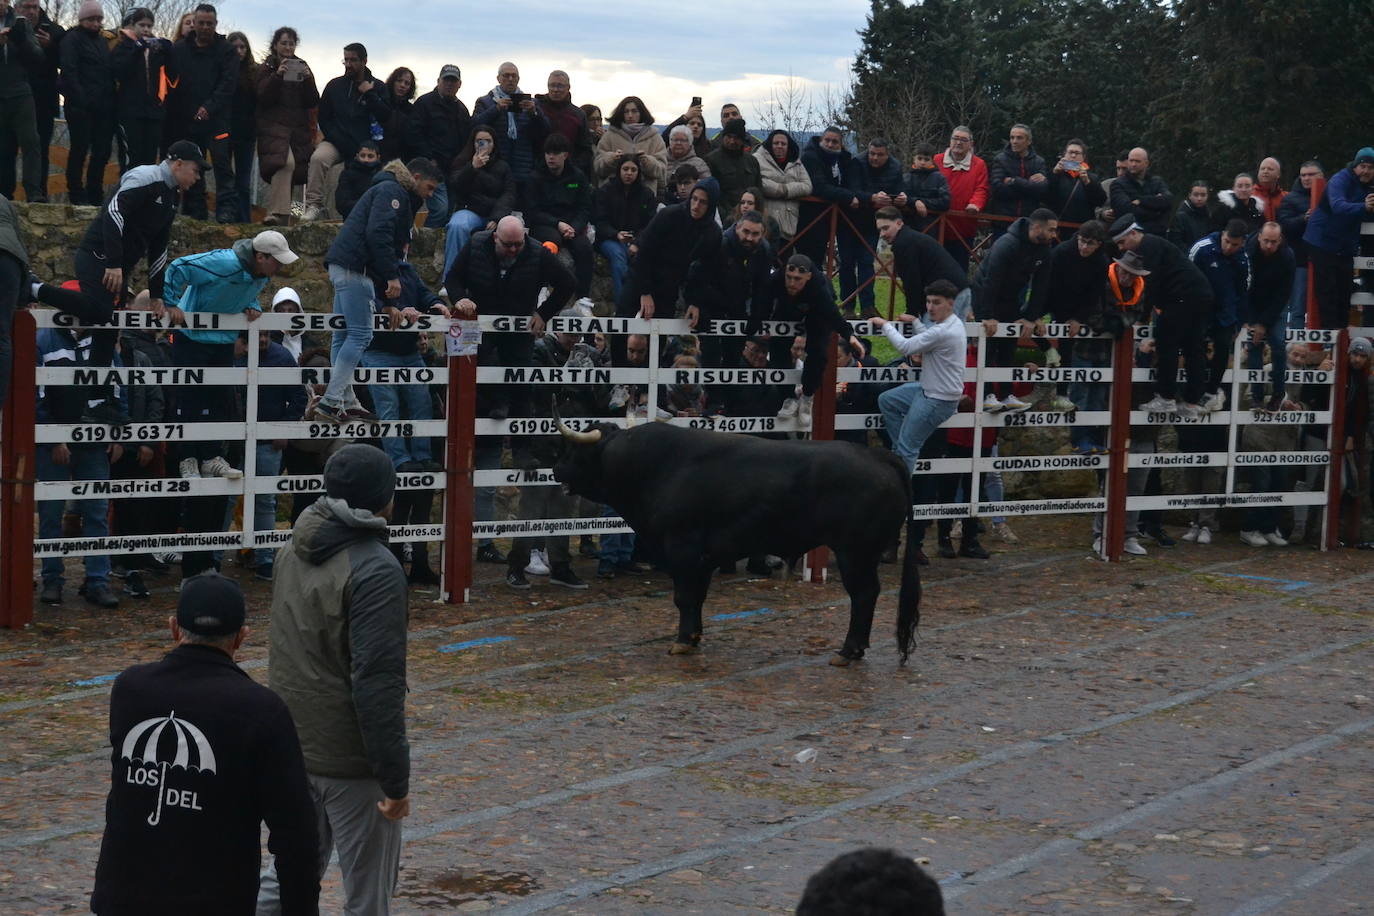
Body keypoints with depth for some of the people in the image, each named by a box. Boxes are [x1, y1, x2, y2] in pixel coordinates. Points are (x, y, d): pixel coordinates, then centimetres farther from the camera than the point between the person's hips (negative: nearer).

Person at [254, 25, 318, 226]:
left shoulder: (302, 67, 15)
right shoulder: (267, 68, 7)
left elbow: (313, 103, 7)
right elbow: (262, 98, -8)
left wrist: (308, 80, -10)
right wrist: (277, 76, -18)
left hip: (299, 127, 4)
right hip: (274, 125, -4)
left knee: (296, 170, -2)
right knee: (285, 163, -27)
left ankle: (278, 213, 10)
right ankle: (278, 213, -32)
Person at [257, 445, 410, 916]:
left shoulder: (294, 550, 5)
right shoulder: (375, 570, -21)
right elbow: (377, 684, -24)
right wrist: (395, 777, -19)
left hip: (291, 745, 8)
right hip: (350, 758, -8)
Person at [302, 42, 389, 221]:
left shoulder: (377, 87, 9)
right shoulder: (335, 85, 12)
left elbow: (384, 117, -3)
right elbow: (323, 118, 10)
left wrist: (369, 94, -10)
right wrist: (338, 141, -4)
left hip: (363, 145, 0)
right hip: (336, 142, 0)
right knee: (318, 158, -29)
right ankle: (314, 205, -28)